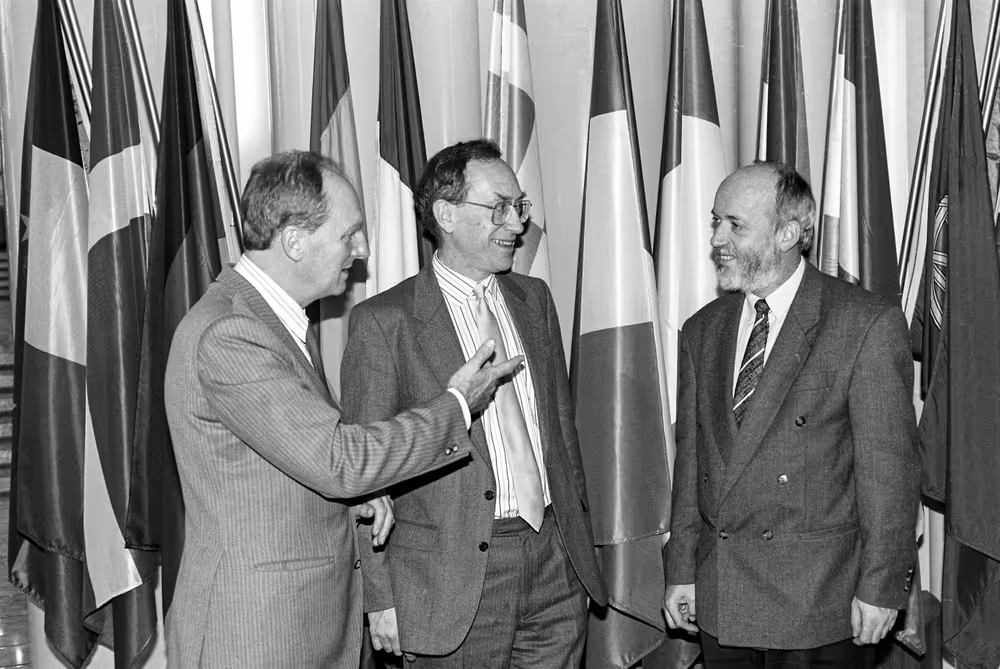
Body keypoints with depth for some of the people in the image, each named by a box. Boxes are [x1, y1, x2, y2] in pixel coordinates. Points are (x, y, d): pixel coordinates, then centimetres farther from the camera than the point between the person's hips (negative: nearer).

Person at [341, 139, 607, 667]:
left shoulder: (534, 299, 11)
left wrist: (578, 533, 14)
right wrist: (380, 597, -9)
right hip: (456, 576, -5)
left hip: (554, 565, 5)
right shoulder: (383, 321, -8)